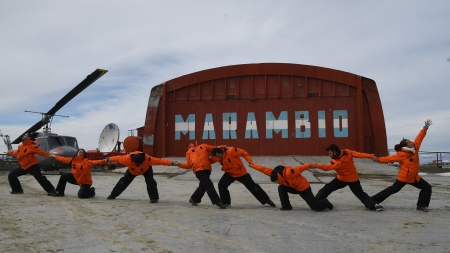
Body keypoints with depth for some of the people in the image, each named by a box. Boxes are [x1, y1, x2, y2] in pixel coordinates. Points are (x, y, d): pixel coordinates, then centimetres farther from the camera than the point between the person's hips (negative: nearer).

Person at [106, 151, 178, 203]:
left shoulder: (147, 159, -46)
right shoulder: (127, 159, -42)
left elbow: (159, 160, -49)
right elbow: (118, 158, -24)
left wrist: (172, 163, -57)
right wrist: (108, 159, -8)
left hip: (146, 169, -2)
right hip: (132, 170, 2)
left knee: (150, 181, -24)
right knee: (124, 181, 8)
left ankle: (154, 198, -14)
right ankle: (113, 195, 27)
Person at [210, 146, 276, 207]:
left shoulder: (230, 151, -30)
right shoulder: (216, 157, -12)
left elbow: (243, 152, -24)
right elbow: (211, 160, 6)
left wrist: (249, 160, -31)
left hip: (241, 172, -5)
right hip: (229, 173, 5)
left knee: (252, 186, 1)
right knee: (221, 185, -13)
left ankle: (267, 200, 15)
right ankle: (226, 202, 6)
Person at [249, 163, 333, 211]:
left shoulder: (288, 173, -34)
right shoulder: (275, 173, -12)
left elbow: (299, 168, -34)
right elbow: (264, 169, -8)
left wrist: (309, 165, -41)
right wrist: (253, 165, -4)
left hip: (304, 188, -8)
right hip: (294, 187, 8)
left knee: (315, 207, -9)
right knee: (281, 188, -10)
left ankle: (325, 203, 23)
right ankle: (286, 206, 1)